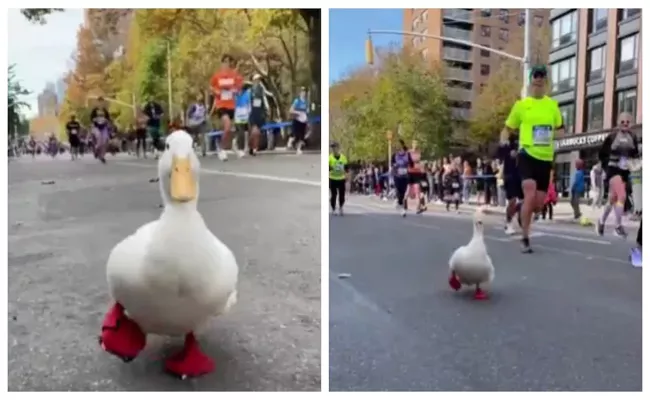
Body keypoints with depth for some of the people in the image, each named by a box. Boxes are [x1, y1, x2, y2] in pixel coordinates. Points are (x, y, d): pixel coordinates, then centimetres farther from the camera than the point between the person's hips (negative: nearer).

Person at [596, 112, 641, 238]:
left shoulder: (633, 138, 7)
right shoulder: (612, 136, -4)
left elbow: (635, 155, 15)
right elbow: (602, 154, 2)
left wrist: (634, 162, -4)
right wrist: (608, 165, -4)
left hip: (625, 171, 5)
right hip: (613, 169, -5)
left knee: (613, 198, 12)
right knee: (622, 195, -21)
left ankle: (602, 221, 32)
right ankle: (618, 226, -13)